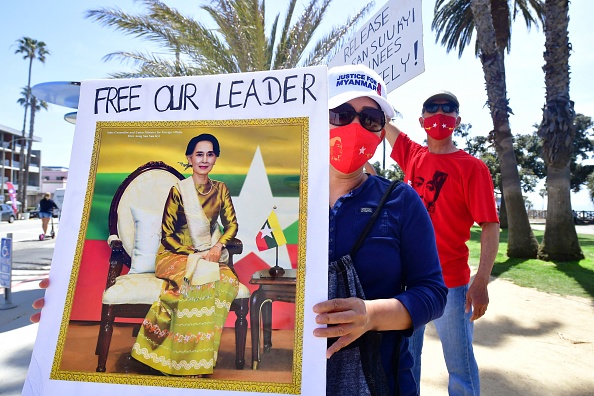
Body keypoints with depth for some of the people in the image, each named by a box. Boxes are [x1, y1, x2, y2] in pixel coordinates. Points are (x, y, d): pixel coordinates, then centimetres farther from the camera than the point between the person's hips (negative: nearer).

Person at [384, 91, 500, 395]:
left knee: (460, 367, 8)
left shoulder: (472, 167, -7)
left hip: (450, 282, -4)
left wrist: (481, 282, -18)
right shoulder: (412, 155, 5)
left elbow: (490, 226, -11)